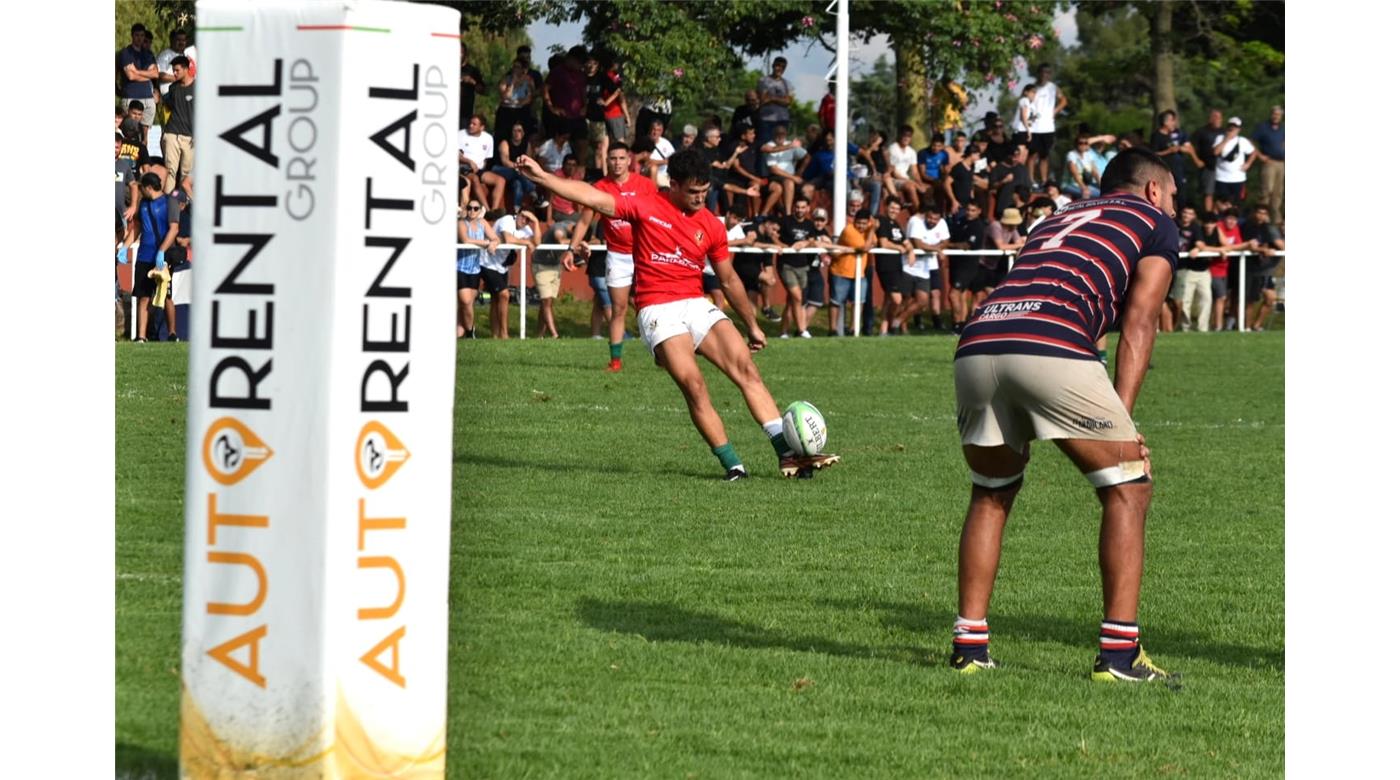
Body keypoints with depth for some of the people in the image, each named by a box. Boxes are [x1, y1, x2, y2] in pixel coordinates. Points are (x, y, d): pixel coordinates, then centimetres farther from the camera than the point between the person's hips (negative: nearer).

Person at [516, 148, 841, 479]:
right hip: (658, 311, -4)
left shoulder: (711, 226, 11)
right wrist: (541, 176, -10)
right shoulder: (646, 207, 1)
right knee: (693, 384, -21)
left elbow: (729, 280, 21)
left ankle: (788, 454, -13)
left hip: (697, 305, 4)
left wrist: (752, 326, 25)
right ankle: (732, 464, -17)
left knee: (746, 368, -12)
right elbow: (592, 198, -3)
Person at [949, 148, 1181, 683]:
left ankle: (969, 645, 21)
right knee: (1128, 489, 8)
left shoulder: (1057, 221, 39)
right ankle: (1119, 653, 3)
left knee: (991, 494, 26)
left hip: (976, 345, 6)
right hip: (1052, 347, -6)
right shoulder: (1155, 221, 22)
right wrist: (1121, 424, 3)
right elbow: (1138, 323, 9)